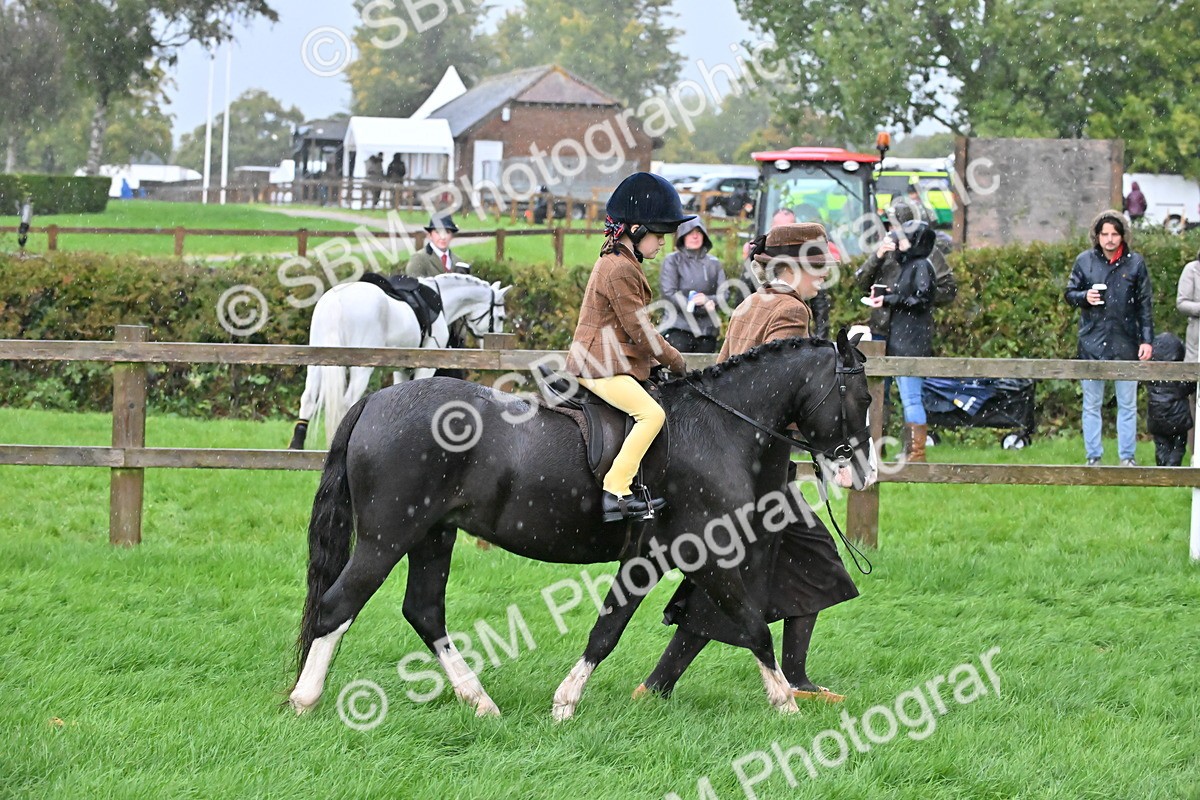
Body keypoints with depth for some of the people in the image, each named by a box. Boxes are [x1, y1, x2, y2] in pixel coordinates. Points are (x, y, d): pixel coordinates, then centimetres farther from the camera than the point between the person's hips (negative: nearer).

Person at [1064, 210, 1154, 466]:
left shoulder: (1135, 263, 3)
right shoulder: (1085, 261, 4)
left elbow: (1144, 306, 5)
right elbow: (1069, 293, 11)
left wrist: (1147, 340, 0)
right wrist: (1084, 297, -12)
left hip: (1125, 344, -1)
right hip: (1092, 343, 1)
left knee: (1127, 404, 5)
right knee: (1091, 404, 6)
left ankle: (1127, 457, 13)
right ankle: (1093, 457, 14)